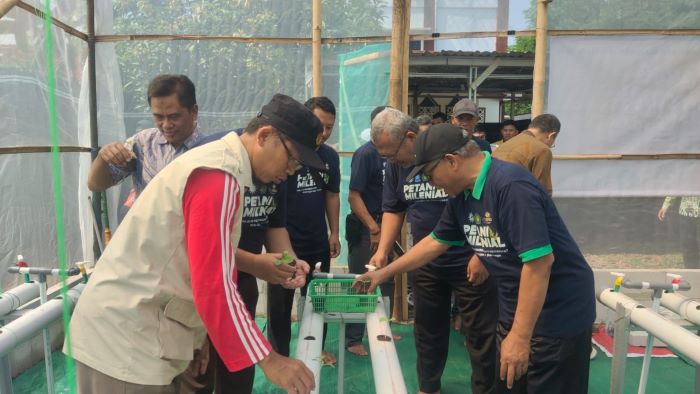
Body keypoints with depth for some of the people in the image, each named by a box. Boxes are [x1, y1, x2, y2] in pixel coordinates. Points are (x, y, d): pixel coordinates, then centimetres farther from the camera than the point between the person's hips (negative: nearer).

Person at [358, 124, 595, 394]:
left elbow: (540, 261, -28)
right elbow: (435, 242, 15)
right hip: (515, 310, 8)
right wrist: (384, 273, 19)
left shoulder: (511, 186, -25)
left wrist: (520, 335, -25)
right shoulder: (461, 195, 2)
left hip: (557, 315, -8)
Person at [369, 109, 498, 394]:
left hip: (469, 261, -5)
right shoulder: (396, 165, 1)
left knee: (480, 333, 7)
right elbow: (393, 209, 10)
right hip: (425, 263, 6)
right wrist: (383, 250, -3)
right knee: (427, 329, 18)